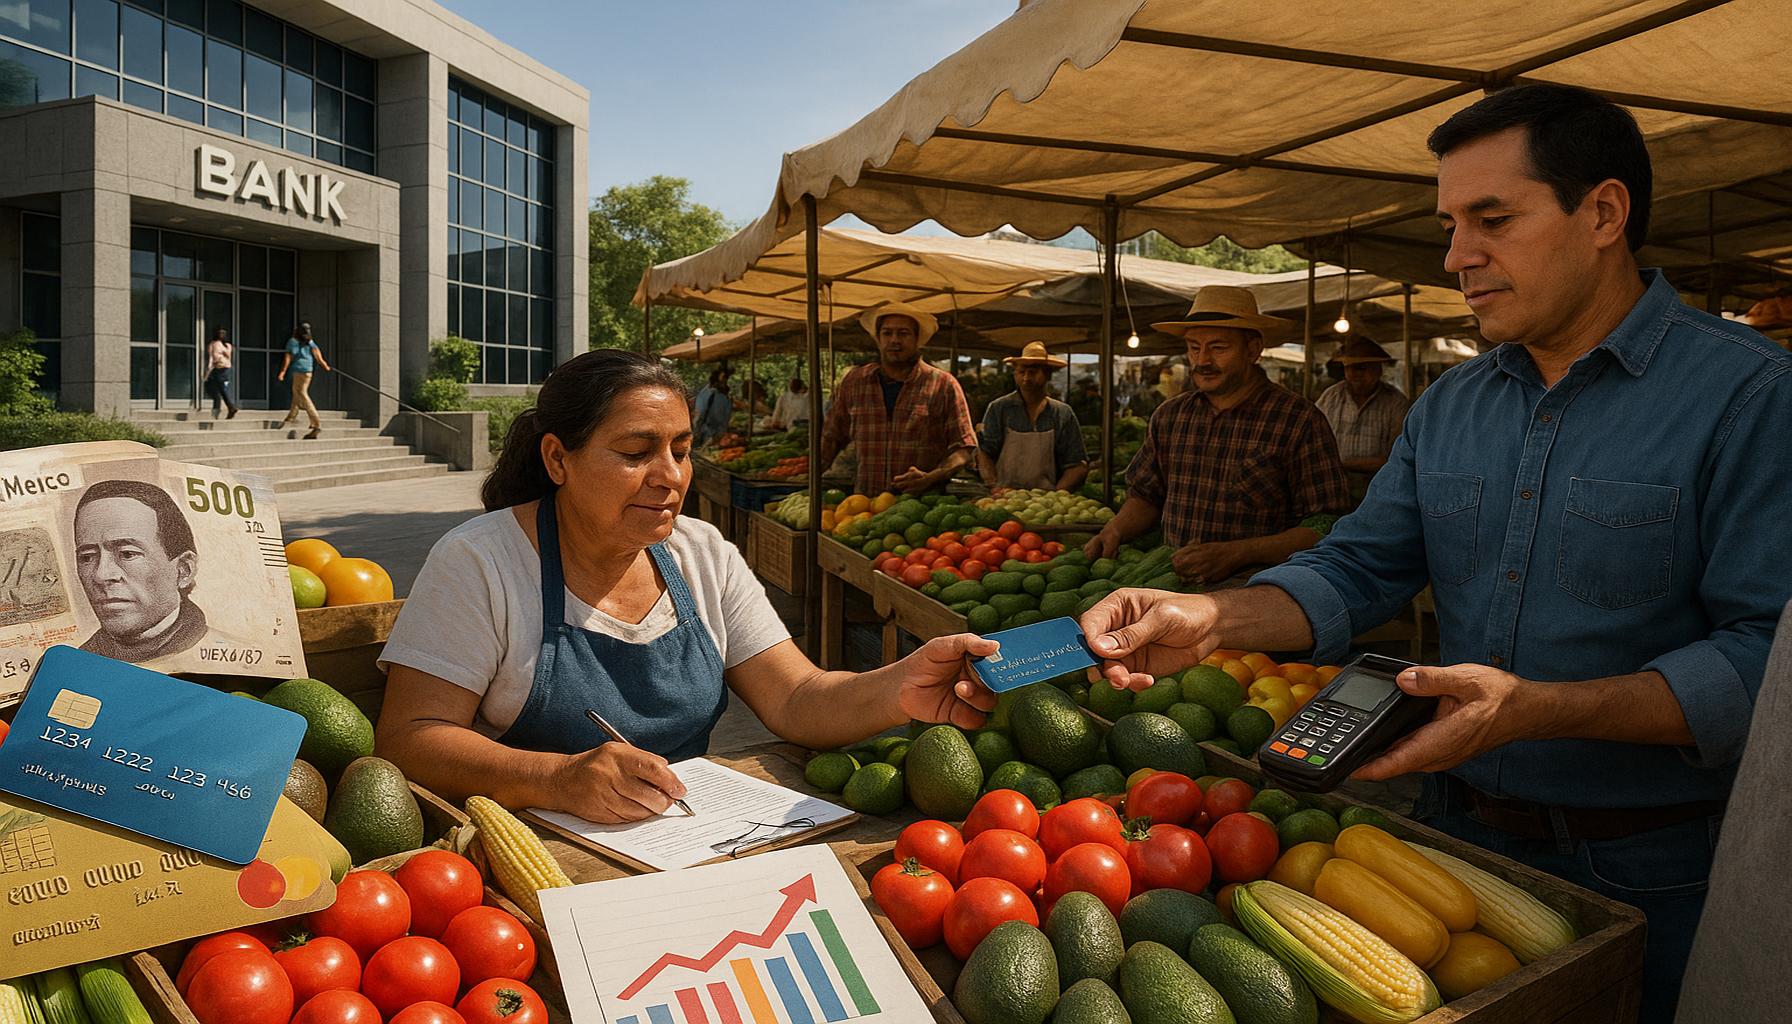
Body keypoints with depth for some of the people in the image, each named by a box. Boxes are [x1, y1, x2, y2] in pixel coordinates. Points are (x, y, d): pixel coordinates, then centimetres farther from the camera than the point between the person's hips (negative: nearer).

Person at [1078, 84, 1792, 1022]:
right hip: (1456, 828, 5)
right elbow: (1357, 570, 2)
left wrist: (1535, 708, -31)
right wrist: (1214, 618, -15)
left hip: (1643, 874, -5)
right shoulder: (1448, 408, 5)